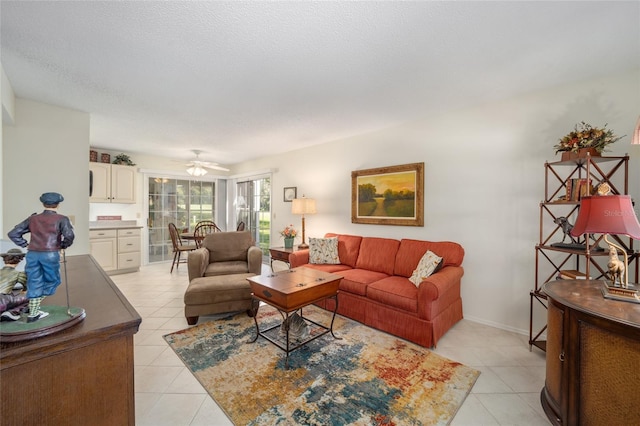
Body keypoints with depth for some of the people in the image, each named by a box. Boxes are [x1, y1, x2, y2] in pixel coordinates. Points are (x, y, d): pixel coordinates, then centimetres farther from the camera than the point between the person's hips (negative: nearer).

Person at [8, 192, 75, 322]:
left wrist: (25, 244, 15)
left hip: (32, 254, 5)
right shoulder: (61, 219, -3)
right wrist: (63, 245, 0)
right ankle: (34, 307, 6)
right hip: (50, 255, -5)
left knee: (35, 283, 12)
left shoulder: (33, 219, 12)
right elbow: (69, 235, -17)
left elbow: (13, 233, 13)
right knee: (52, 281, 14)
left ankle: (33, 314, 17)